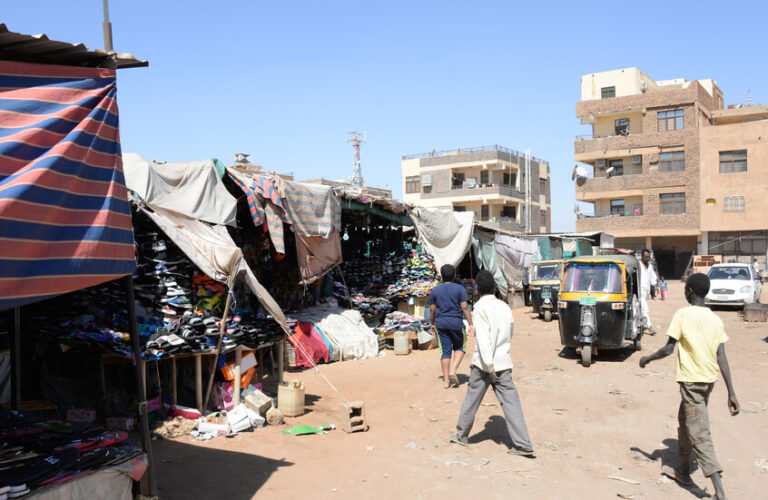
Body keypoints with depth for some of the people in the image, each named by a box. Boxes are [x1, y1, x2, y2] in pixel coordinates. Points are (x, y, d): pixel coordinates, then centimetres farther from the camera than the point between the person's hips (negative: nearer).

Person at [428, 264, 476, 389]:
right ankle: (453, 371, -3)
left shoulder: (435, 290, 4)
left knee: (445, 351, 6)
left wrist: (433, 324, 17)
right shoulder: (459, 288, -3)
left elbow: (432, 309, 5)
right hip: (456, 323, -2)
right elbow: (464, 307, -8)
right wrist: (470, 324, -4)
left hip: (441, 323, 2)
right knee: (459, 348, 16)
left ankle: (446, 381, 6)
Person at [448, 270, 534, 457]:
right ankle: (523, 445, -3)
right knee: (511, 403, 2)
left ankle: (461, 435, 27)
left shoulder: (481, 307, -9)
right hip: (504, 362, 5)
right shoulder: (505, 307, 9)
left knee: (471, 399, 11)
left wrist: (489, 363, -21)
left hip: (484, 363, -5)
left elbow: (483, 337, -18)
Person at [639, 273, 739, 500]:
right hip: (709, 379, 7)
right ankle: (683, 471, 36)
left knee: (699, 434, -7)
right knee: (684, 421, 23)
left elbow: (668, 349, -12)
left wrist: (647, 359, 6)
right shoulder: (716, 320, 5)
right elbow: (721, 357, 0)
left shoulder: (682, 315, -12)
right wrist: (731, 392, 0)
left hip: (691, 380, -7)